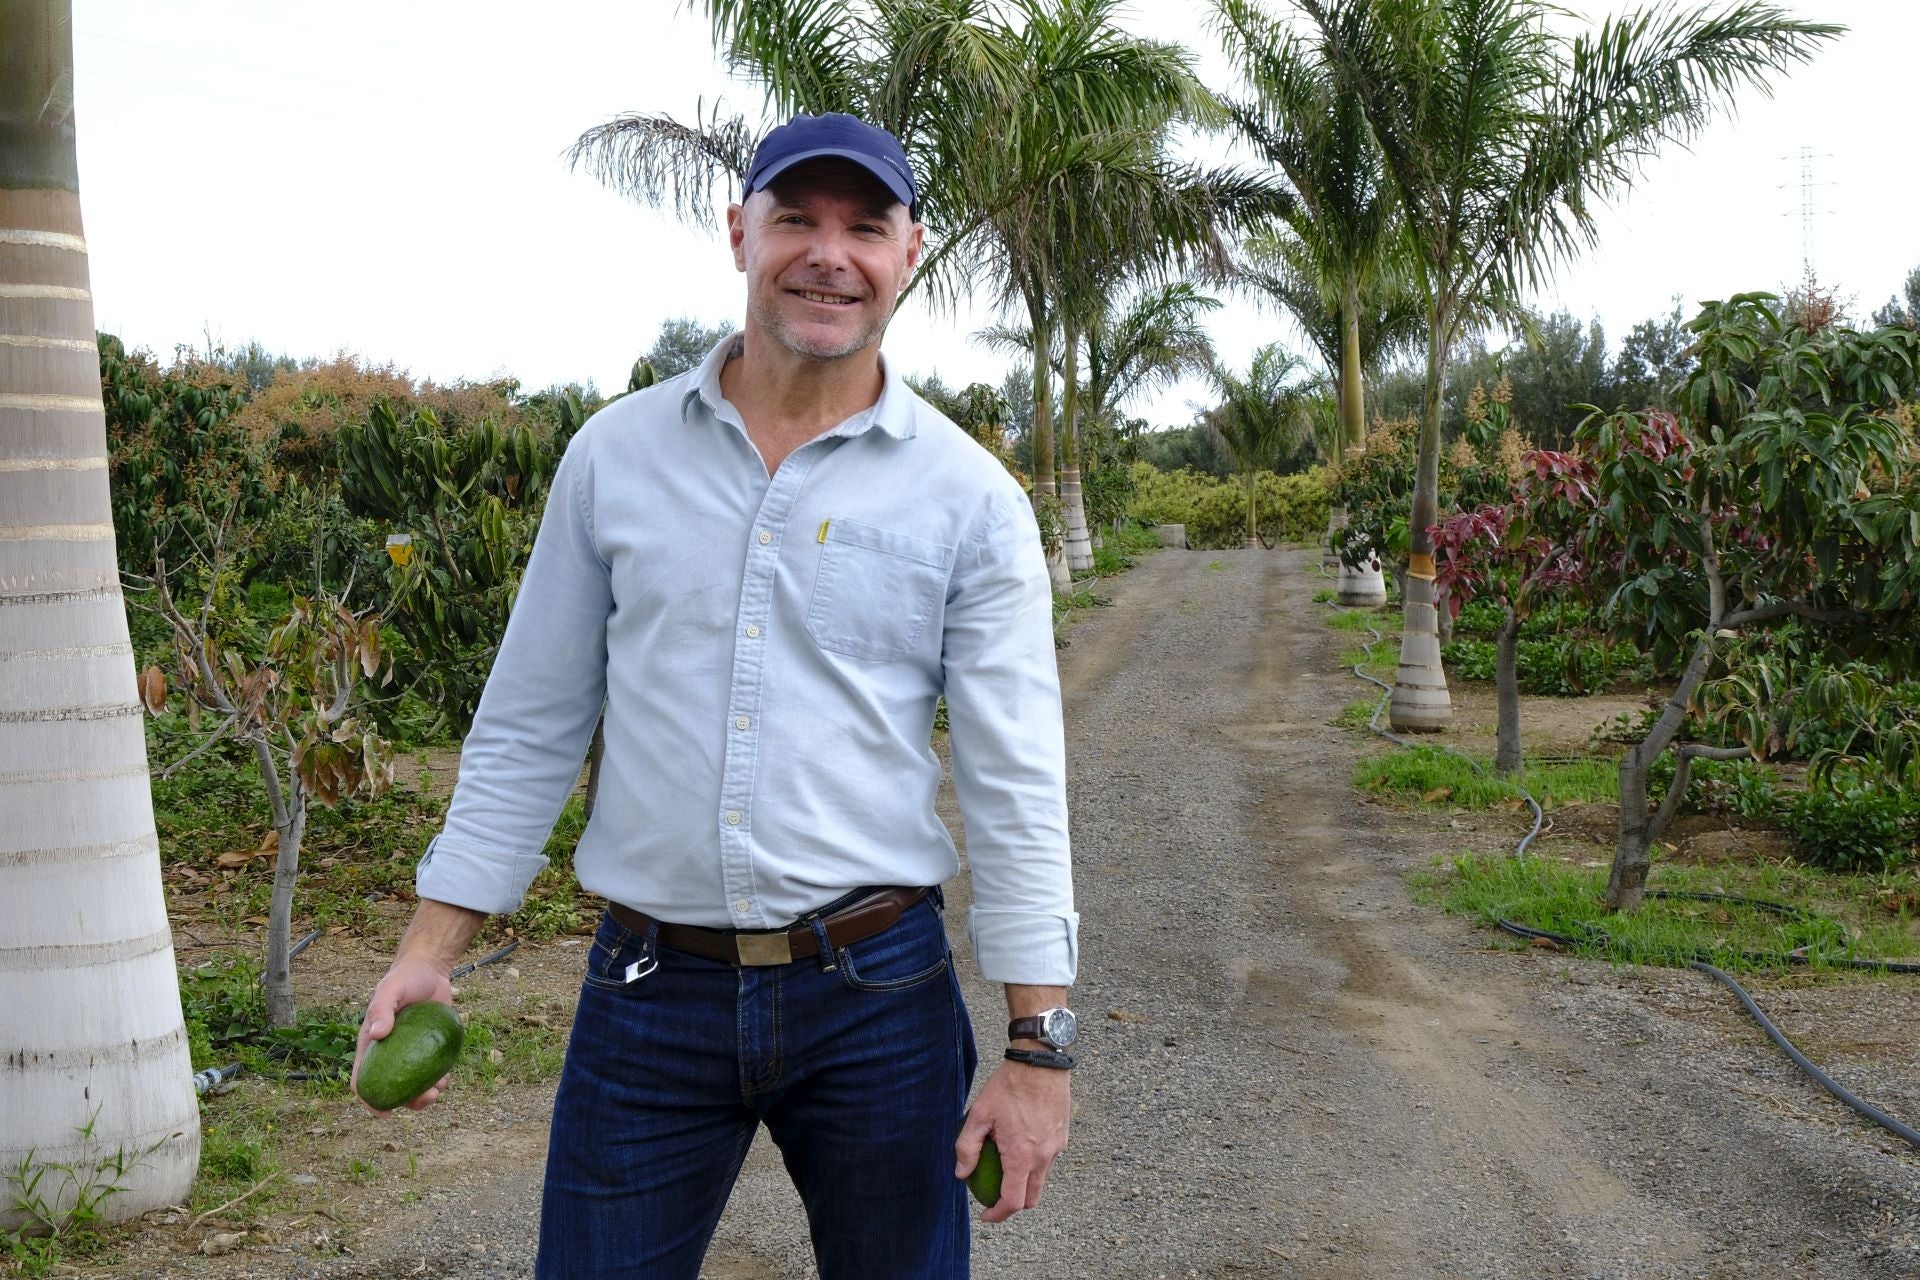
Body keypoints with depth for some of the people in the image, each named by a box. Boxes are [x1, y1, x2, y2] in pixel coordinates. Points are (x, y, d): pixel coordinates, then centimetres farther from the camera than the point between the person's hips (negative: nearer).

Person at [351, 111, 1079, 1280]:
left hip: (875, 994, -1)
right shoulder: (616, 453, 3)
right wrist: (429, 952, 4)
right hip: (646, 993, 1)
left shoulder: (970, 498, -2)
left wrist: (1039, 1049, -6)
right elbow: (530, 725, 8)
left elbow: (1016, 787, -3)